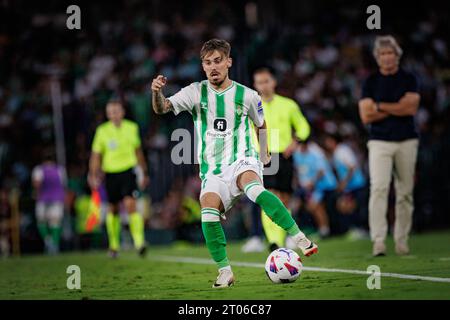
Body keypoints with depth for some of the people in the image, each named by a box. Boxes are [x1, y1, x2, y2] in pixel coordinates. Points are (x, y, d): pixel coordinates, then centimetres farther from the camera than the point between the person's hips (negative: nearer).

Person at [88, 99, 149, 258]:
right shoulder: (102, 131, -1)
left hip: (128, 170, -1)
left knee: (131, 205, -17)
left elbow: (138, 151, 17)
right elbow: (96, 155, 2)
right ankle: (114, 245, 25)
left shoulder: (132, 128, 5)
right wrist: (93, 176, -8)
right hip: (111, 172, 1)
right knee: (113, 209, 9)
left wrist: (144, 173, 21)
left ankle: (139, 242, -23)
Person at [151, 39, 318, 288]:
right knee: (208, 209, -27)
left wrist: (264, 154, 19)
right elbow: (162, 108, -9)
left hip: (242, 162, -2)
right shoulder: (196, 92, 3)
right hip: (212, 171, 2)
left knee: (253, 187, -36)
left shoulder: (247, 96, 4)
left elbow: (261, 124, 24)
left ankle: (299, 238, -34)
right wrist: (156, 92, -29)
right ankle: (225, 272, -13)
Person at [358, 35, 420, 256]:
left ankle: (402, 240, 12)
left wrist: (380, 107, -7)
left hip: (406, 141, 1)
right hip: (379, 142, -1)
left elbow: (411, 107, -8)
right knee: (379, 188, -16)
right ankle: (378, 240, -22)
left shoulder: (409, 79, 7)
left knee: (405, 192, 3)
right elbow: (366, 116, -3)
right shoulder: (371, 82, 7)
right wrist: (398, 108, -5)